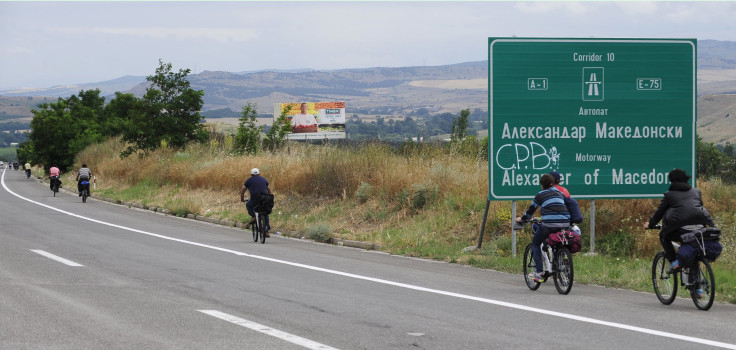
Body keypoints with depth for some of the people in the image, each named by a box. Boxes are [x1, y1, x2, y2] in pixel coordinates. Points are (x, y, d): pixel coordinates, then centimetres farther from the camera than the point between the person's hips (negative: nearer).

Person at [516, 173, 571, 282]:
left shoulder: (540, 195, 10)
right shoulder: (560, 193, 22)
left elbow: (531, 209, 17)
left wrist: (522, 219, 36)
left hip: (549, 224, -4)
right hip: (565, 224, 4)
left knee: (535, 243, 15)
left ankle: (539, 272, 4)